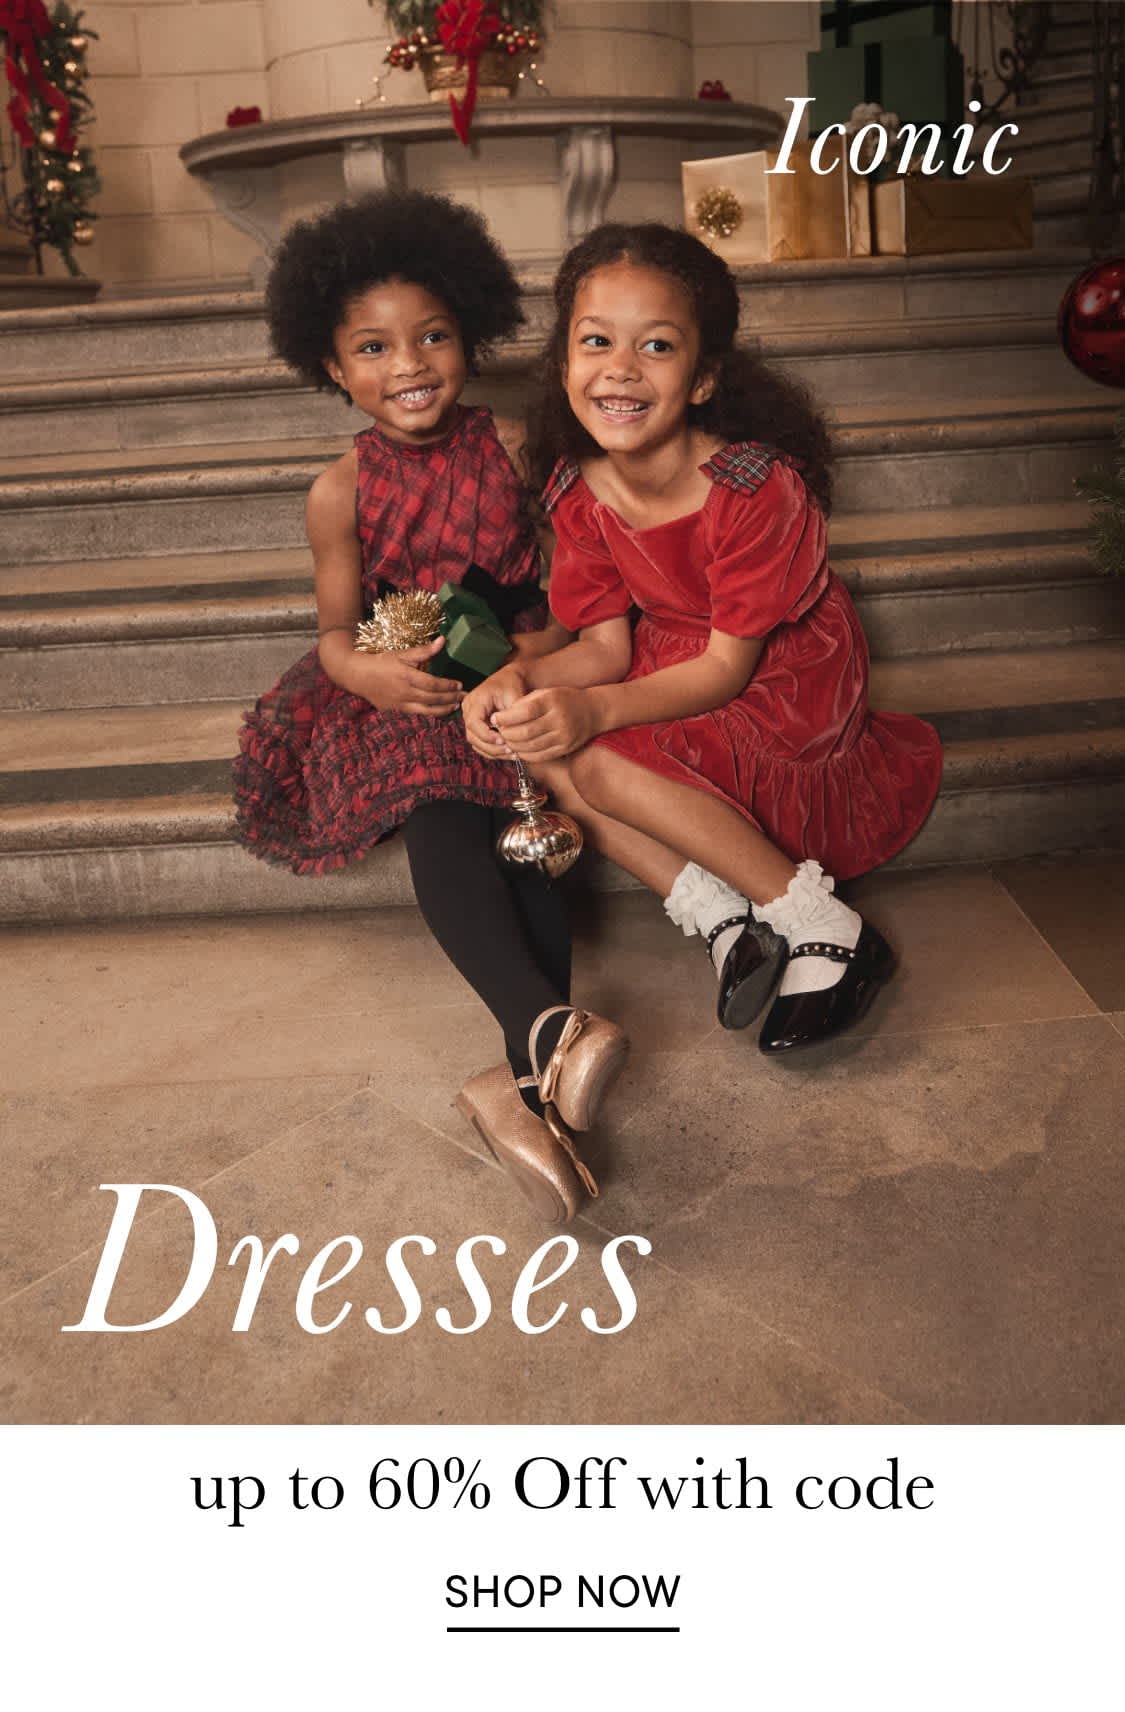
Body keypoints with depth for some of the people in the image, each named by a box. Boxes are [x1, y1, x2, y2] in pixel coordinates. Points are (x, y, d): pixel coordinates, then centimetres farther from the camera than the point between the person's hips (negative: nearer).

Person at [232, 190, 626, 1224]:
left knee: (524, 821, -30)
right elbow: (337, 632, 3)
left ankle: (528, 1080, -39)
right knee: (437, 815, -33)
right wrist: (370, 671, -21)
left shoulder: (508, 448, 2)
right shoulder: (341, 494, 2)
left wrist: (533, 648, -17)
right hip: (396, 693, 0)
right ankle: (554, 1027, -49)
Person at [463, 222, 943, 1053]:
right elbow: (608, 646, -5)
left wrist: (597, 710, -36)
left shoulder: (758, 488, -26)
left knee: (598, 760, -26)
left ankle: (824, 928, -16)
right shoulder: (578, 488, -6)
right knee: (534, 736, -13)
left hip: (785, 705, -7)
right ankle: (724, 920, -14)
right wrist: (522, 677, -26)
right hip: (673, 681, 7)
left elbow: (729, 666, -23)